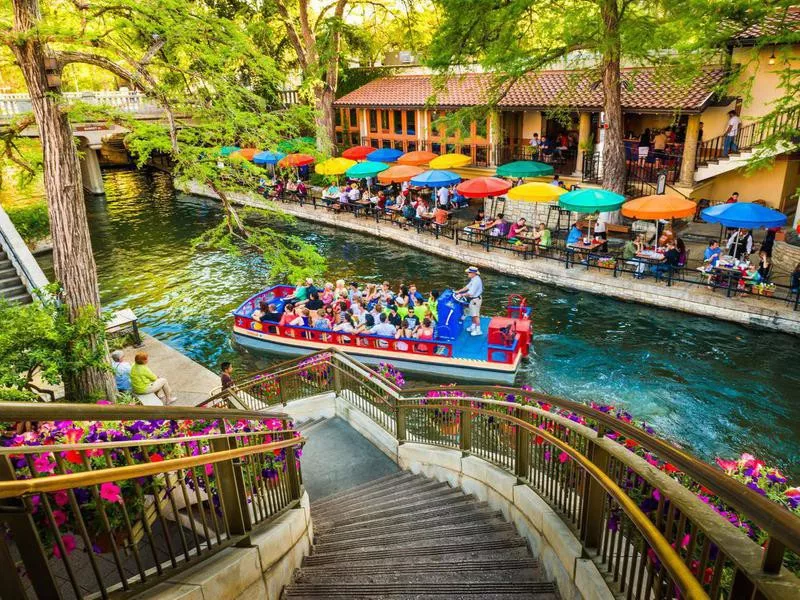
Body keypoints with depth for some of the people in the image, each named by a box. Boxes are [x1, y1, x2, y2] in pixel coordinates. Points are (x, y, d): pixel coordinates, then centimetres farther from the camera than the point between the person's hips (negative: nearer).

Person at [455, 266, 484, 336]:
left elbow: (471, 293, -28)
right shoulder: (473, 279, 5)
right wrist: (458, 291, 9)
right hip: (473, 299, 10)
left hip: (476, 299, -10)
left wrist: (461, 295, -22)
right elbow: (467, 287, 14)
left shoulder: (476, 281, -26)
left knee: (475, 315, -2)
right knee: (473, 314, 21)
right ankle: (473, 327, 36)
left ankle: (478, 330, 5)